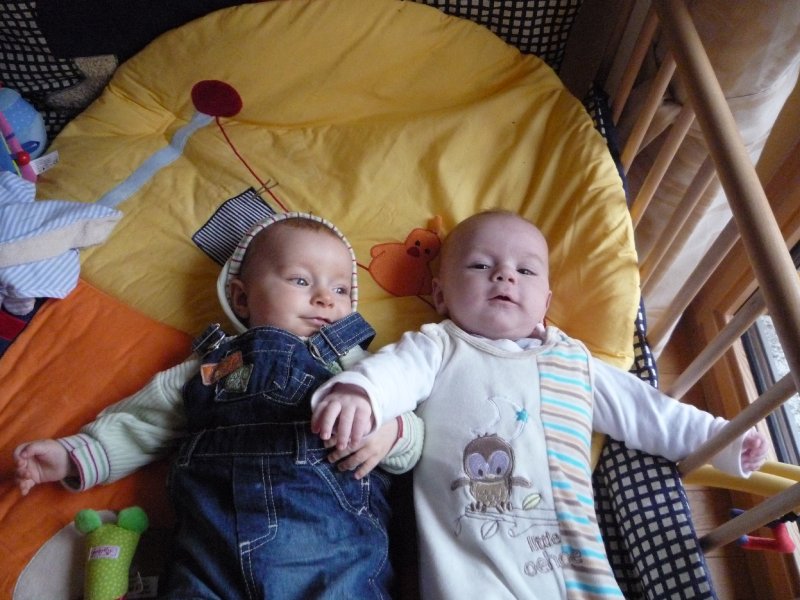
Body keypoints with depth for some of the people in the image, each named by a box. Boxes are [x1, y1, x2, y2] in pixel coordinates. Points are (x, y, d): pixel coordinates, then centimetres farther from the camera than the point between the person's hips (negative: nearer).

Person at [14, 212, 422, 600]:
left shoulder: (356, 363, 15)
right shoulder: (212, 365, 20)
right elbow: (141, 423, 26)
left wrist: (390, 430, -13)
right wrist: (75, 456, 17)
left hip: (333, 536, -1)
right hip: (214, 540, 2)